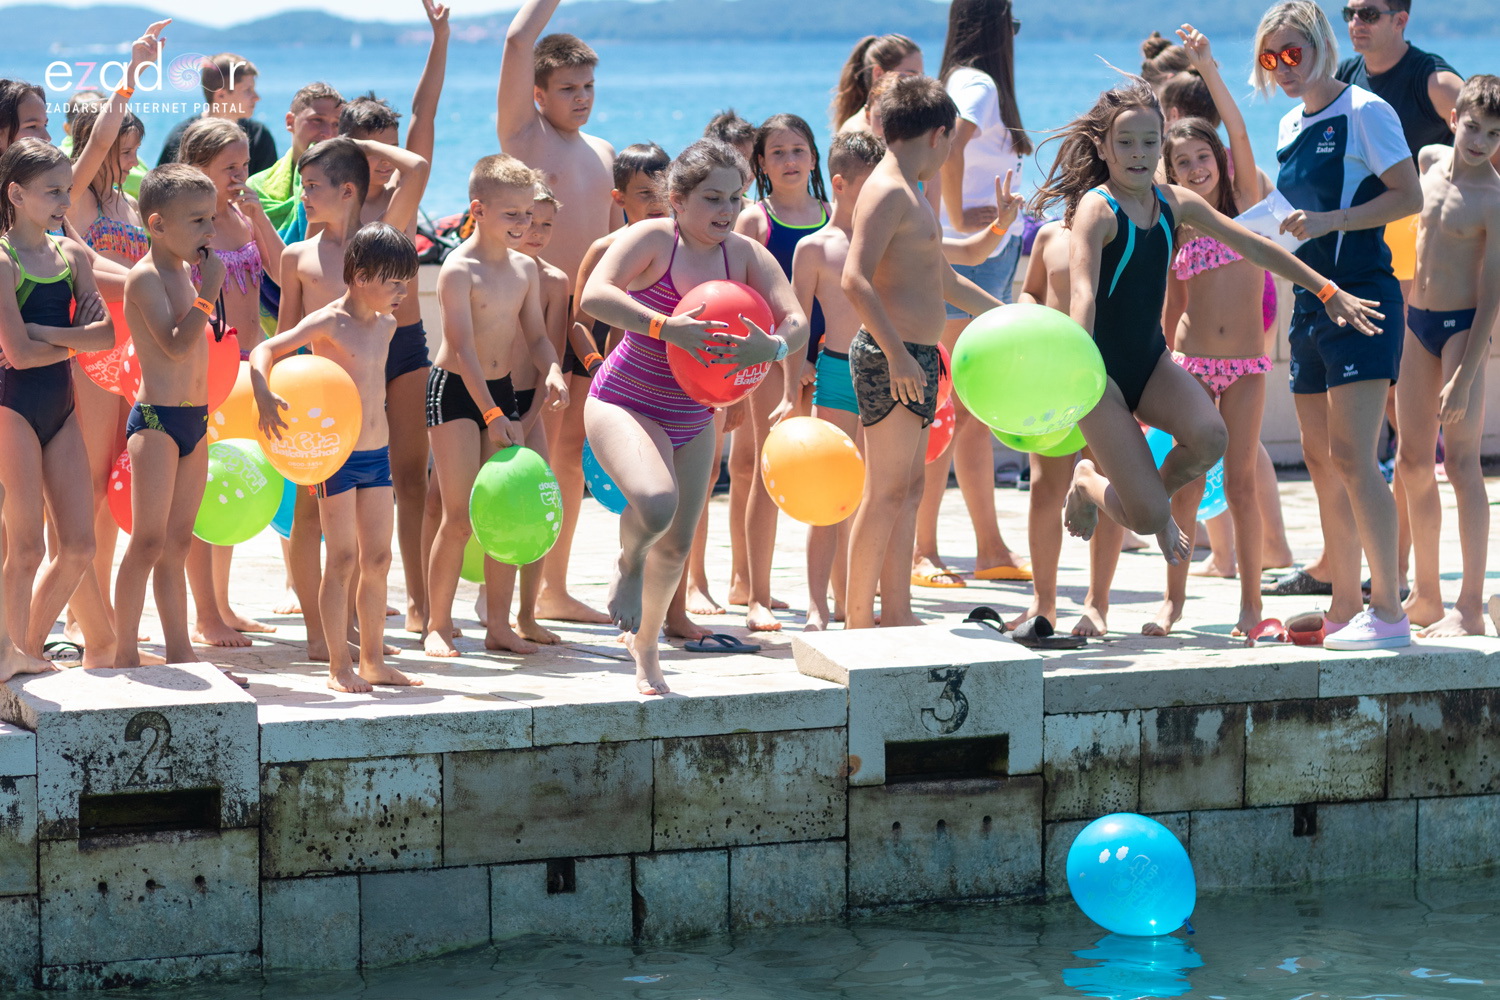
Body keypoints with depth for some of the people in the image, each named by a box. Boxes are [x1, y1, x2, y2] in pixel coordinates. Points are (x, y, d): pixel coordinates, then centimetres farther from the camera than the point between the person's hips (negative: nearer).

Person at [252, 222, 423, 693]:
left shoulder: (386, 326, 10)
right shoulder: (328, 323, -12)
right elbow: (264, 350, -18)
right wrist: (265, 399, -34)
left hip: (377, 455, 7)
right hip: (336, 454, -7)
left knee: (378, 559, 9)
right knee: (343, 559, -5)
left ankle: (373, 659, 17)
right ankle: (339, 666, 0)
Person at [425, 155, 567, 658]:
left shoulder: (525, 268, 5)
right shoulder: (459, 270, -16)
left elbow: (536, 336, 11)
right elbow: (464, 350, -20)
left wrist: (553, 369, -12)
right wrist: (492, 415, -24)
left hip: (502, 390, 6)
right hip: (455, 391, -6)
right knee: (461, 517, -8)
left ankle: (500, 625, 10)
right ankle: (437, 625, 2)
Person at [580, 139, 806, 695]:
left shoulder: (745, 255, -4)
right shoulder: (652, 239, -17)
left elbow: (797, 320, -11)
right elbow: (594, 296, -31)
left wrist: (774, 346, -34)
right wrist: (665, 326, -42)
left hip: (692, 416, 6)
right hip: (625, 403, -6)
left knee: (676, 545, 13)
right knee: (656, 502, -32)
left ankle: (645, 646, 40)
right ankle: (629, 564, 4)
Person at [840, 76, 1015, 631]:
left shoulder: (909, 194, 20)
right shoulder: (888, 191, -12)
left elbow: (944, 280, 33)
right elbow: (855, 280, -23)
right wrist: (897, 353, -28)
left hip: (913, 357, 10)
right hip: (892, 357, -10)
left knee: (907, 490, 12)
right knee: (885, 493, -9)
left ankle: (896, 612, 16)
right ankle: (858, 621, -7)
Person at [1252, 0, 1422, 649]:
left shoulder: (1363, 111, -8)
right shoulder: (1291, 127, 15)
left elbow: (1409, 197, -13)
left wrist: (1331, 220, -21)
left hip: (1362, 300, -9)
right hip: (1311, 302, 9)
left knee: (1350, 456, -15)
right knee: (1320, 459, 9)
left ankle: (1388, 611, -14)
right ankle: (1346, 605, 16)